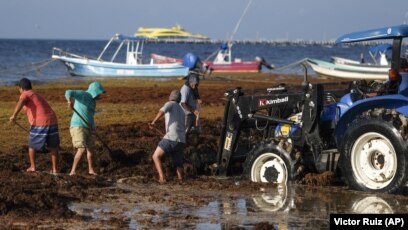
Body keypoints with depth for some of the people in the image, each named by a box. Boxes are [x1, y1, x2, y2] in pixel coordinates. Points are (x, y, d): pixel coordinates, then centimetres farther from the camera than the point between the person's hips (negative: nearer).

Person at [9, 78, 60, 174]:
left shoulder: (25, 94, 4)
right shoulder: (38, 96, 29)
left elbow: (21, 102, -19)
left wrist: (14, 115, -32)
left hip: (39, 123, -6)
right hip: (52, 121, 6)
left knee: (32, 144, 16)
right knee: (53, 146, 18)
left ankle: (33, 166, 22)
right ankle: (54, 168, 17)